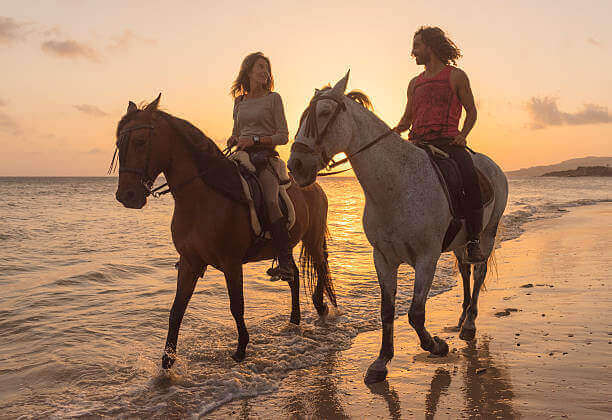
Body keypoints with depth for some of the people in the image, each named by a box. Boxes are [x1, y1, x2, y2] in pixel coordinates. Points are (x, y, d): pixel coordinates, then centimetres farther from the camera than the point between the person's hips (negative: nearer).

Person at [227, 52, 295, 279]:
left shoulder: (273, 98, 6)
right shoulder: (239, 101, 19)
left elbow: (283, 136, 1)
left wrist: (255, 140, -12)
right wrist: (234, 139, 5)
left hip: (265, 156, -5)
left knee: (270, 202, -29)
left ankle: (286, 260, -28)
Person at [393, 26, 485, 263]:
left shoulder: (456, 76, 11)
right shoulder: (415, 83, 23)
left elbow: (471, 112, 14)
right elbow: (407, 118, 28)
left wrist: (463, 135, -4)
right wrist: (398, 129, 4)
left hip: (448, 142, -4)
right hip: (418, 143, 4)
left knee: (470, 179, -31)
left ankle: (473, 241, -21)